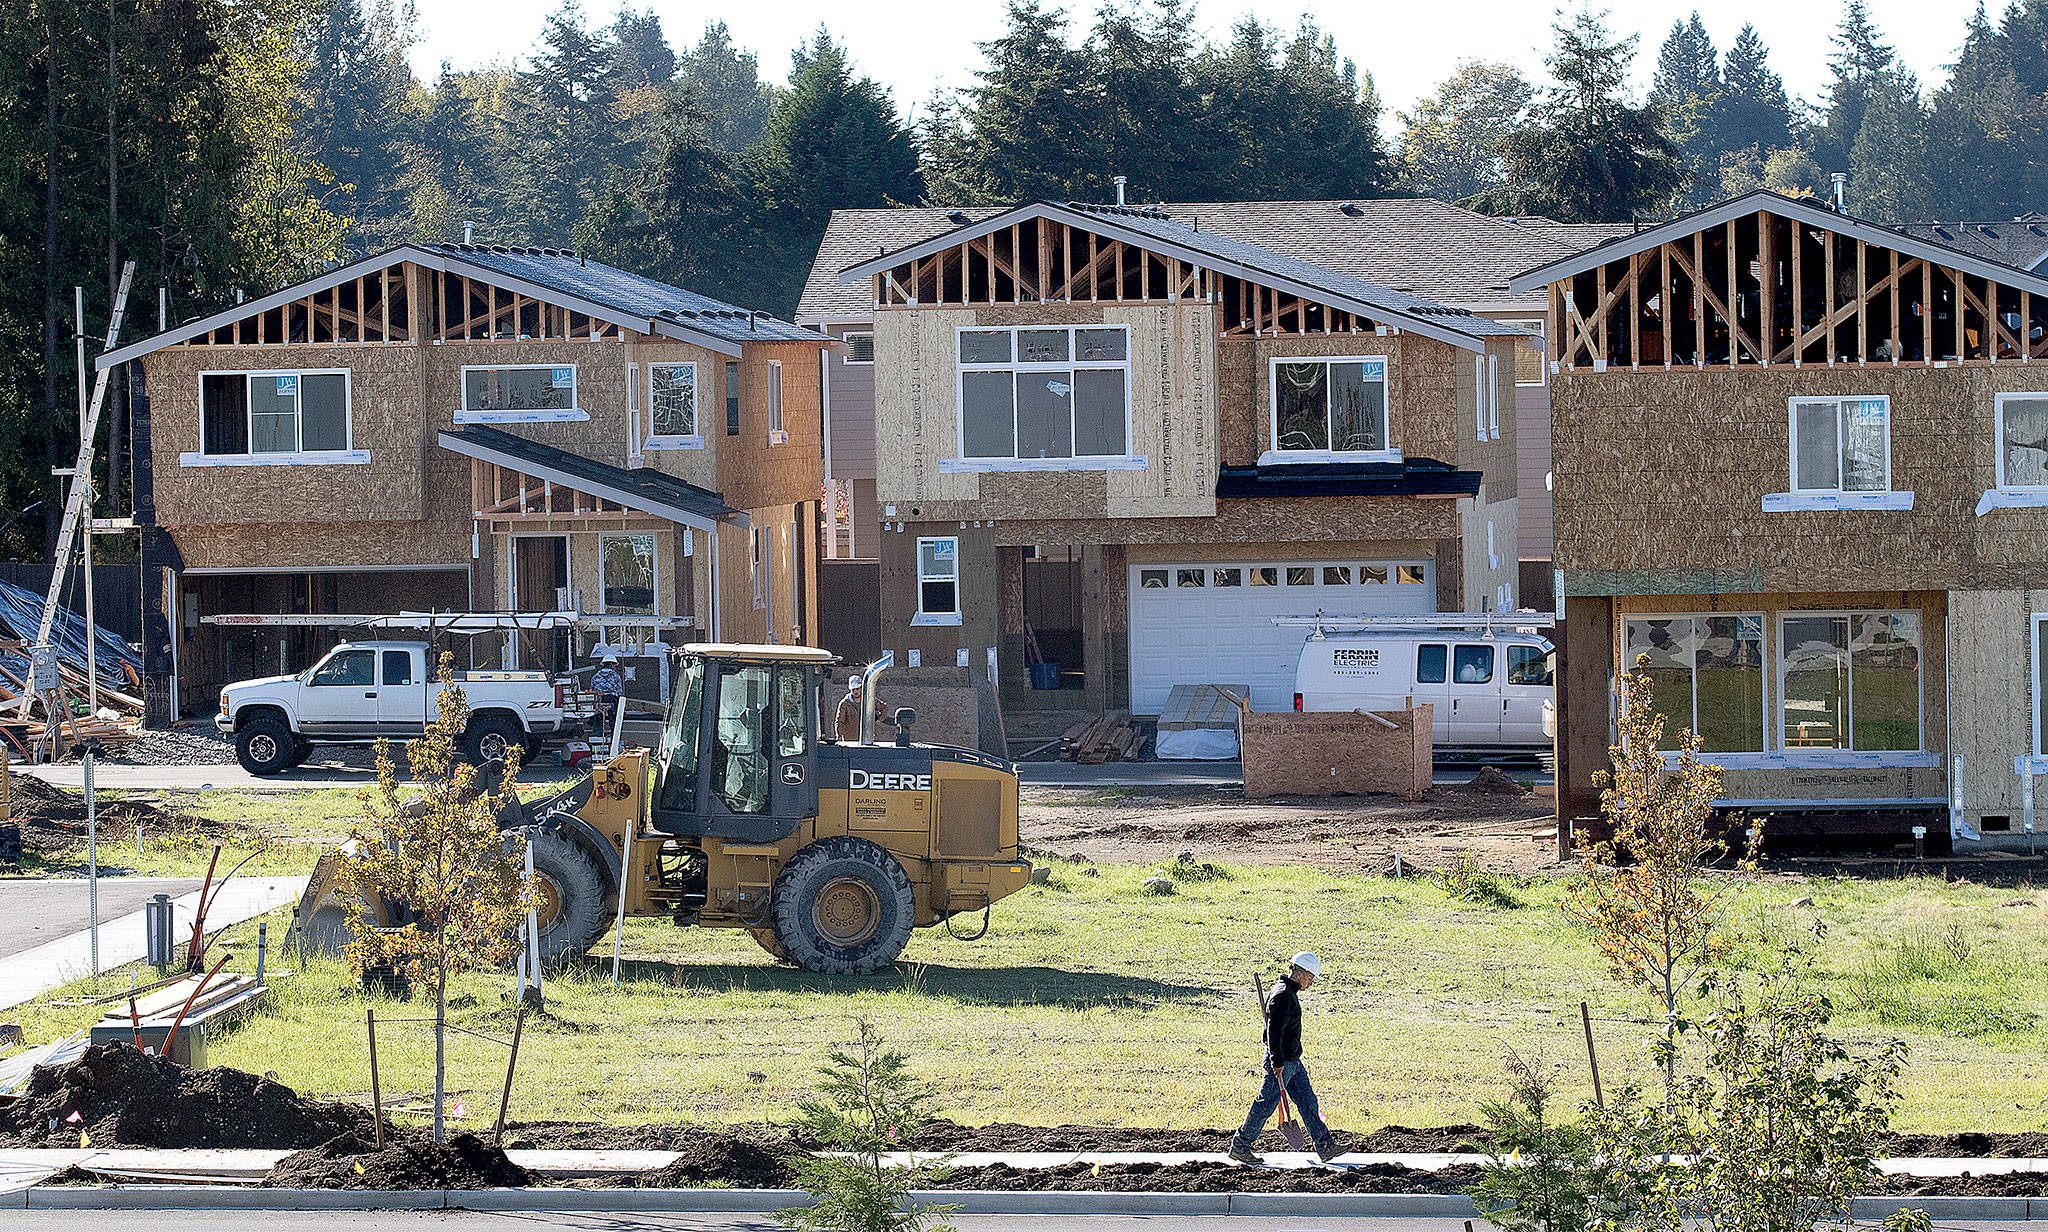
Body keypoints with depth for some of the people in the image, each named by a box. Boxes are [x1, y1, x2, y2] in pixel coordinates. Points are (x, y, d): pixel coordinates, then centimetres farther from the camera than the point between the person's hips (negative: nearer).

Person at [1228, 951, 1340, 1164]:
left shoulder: (1290, 993, 14)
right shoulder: (1283, 996, -19)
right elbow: (1274, 1031, -25)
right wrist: (1277, 1062, -27)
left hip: (1293, 1061, 10)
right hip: (1281, 1062, -10)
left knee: (1307, 1101, 8)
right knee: (1266, 1104, -2)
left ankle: (1325, 1147, 9)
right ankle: (1240, 1146, 7)